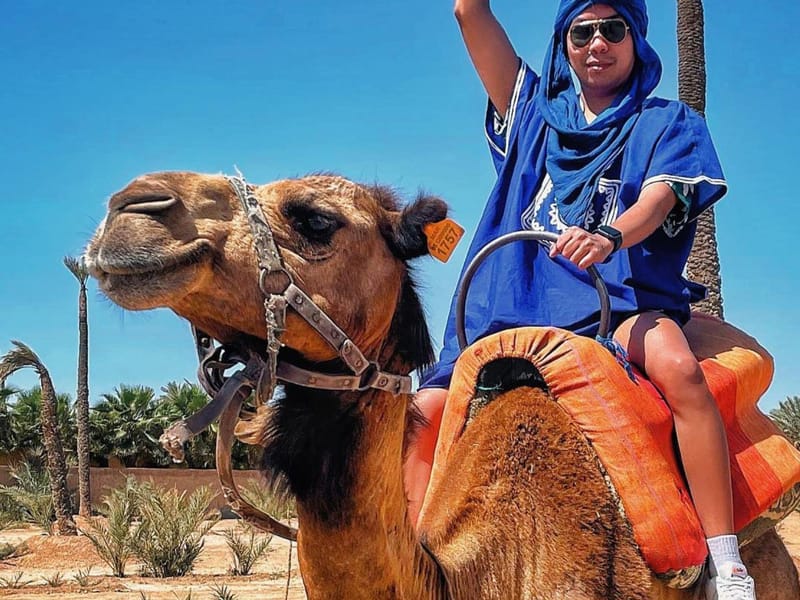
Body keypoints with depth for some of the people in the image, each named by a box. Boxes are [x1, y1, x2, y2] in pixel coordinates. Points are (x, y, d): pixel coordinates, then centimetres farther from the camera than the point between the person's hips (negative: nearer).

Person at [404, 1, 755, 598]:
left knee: (678, 366, -35)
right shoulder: (535, 110, 19)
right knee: (428, 409, -14)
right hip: (517, 308, 4)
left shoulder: (668, 123, 11)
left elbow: (661, 196, -10)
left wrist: (611, 235, -33)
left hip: (621, 303, -3)